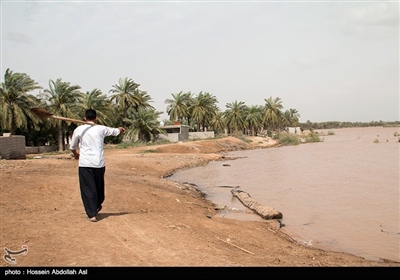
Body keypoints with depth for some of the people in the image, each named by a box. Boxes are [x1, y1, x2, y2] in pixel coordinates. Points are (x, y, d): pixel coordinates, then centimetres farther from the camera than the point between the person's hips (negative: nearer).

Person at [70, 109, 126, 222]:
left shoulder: (79, 129, -1)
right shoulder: (101, 129, 3)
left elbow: (72, 147, 11)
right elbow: (115, 131, 23)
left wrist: (76, 154, 34)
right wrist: (120, 129, 47)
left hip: (85, 164, -2)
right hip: (99, 163, 2)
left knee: (88, 189, 2)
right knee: (99, 186, 20)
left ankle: (92, 214, -3)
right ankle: (97, 206, 42)